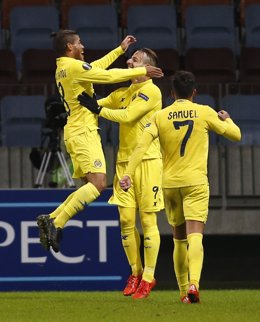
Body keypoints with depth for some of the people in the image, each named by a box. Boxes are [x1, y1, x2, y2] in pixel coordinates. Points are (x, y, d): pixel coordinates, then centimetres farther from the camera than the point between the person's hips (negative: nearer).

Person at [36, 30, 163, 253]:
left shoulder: (63, 69, 16)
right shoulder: (74, 67, -13)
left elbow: (97, 67, 29)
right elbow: (109, 76, -12)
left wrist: (120, 49, 34)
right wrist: (142, 71, -2)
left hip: (76, 133, 10)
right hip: (84, 133, -10)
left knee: (90, 185, 10)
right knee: (98, 183, -18)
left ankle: (50, 219, 3)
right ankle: (56, 223, -23)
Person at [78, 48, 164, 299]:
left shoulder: (151, 91, -7)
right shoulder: (122, 93, 16)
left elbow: (127, 116, -16)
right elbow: (98, 104, 22)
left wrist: (97, 109, -13)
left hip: (147, 160, -7)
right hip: (124, 160, 7)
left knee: (147, 220, -4)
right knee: (126, 220, 2)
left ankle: (148, 277, 1)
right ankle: (135, 272, 14)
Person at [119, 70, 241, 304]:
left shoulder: (160, 116, 3)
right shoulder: (205, 112, 0)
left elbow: (142, 145, -10)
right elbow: (236, 135, 8)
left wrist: (128, 174, -12)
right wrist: (227, 119, 28)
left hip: (170, 183, 2)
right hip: (196, 182, -2)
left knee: (179, 238, 15)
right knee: (195, 236, -12)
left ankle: (184, 291, 18)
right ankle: (193, 283, -34)